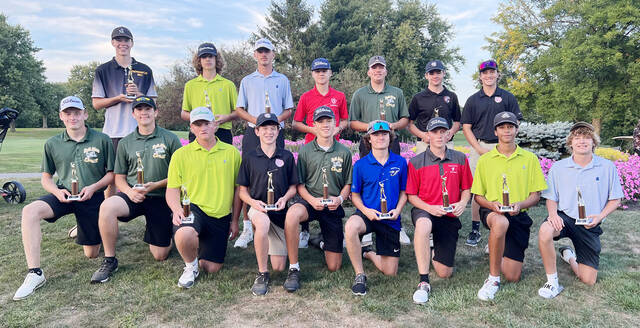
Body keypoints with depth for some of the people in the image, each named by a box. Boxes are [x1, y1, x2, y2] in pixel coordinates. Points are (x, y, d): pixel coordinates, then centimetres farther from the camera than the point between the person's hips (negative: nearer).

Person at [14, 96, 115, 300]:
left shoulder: (102, 140, -4)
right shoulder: (52, 144, 4)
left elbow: (112, 173, 0)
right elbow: (46, 178, 11)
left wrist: (93, 187, -17)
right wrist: (57, 191, -10)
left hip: (92, 198, -2)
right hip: (63, 195, 2)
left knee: (91, 254, 3)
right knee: (30, 211, -31)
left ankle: (85, 229, 40)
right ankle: (34, 273, -25)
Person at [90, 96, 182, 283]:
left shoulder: (170, 139, -1)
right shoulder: (125, 143, 9)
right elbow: (119, 177, 12)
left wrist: (155, 185, -15)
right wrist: (129, 191, -10)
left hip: (160, 197, -2)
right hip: (132, 195, 2)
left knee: (160, 256, -3)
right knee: (107, 206, -33)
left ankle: (164, 235, 34)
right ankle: (109, 261, -14)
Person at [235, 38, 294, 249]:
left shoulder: (282, 80, 14)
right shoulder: (247, 81, 15)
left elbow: (288, 110, 12)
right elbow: (239, 109, 12)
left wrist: (275, 120, -9)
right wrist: (255, 120, -8)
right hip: (252, 132, 0)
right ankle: (247, 228, 3)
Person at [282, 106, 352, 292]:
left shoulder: (344, 152, 3)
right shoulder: (305, 151, 2)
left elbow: (348, 183, 9)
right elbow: (300, 184, 2)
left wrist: (340, 198, -11)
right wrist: (311, 200, -16)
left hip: (333, 206, 1)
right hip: (309, 201, -1)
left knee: (333, 267, 2)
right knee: (292, 214, -41)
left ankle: (327, 243, 41)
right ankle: (294, 269, -23)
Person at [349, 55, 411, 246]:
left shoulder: (397, 93, 15)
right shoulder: (359, 94, 11)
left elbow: (405, 119, 16)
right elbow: (352, 123, 7)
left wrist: (394, 126, -5)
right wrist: (370, 126, -10)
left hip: (392, 144, 1)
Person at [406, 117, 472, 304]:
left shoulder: (460, 159, 6)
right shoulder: (416, 162, -2)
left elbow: (466, 188, 13)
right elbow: (411, 195, 0)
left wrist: (463, 203, -8)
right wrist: (430, 208, -16)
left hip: (450, 216, 3)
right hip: (425, 211, -2)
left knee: (444, 273, 0)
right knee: (423, 225, -43)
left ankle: (437, 249, 37)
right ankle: (424, 282, -30)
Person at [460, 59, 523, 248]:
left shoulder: (508, 98, 8)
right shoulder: (473, 100, 10)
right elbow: (466, 128, 7)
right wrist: (480, 149, -5)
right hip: (479, 148, 1)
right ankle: (475, 230, 10)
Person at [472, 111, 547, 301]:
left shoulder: (530, 159, 8)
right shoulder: (485, 160, 6)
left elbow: (536, 195, 7)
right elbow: (478, 196, 7)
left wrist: (520, 204, -15)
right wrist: (492, 204, -15)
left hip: (519, 216, 2)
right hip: (491, 212, -2)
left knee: (512, 276, -2)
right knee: (501, 222, -43)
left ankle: (496, 249, 33)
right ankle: (493, 279, -25)